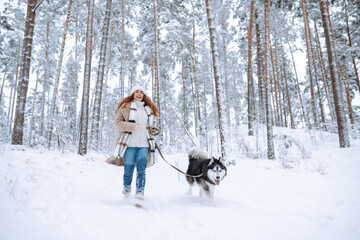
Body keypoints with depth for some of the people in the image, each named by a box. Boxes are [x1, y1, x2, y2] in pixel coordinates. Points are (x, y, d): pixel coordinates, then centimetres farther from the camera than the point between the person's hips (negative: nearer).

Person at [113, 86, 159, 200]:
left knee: (141, 170, -7)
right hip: (129, 143, -2)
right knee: (129, 169, 2)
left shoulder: (149, 109, 19)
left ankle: (140, 192, -2)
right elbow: (118, 122, -2)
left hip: (144, 144, 2)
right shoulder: (125, 107, 7)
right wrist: (133, 127, -14)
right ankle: (127, 188, 27)